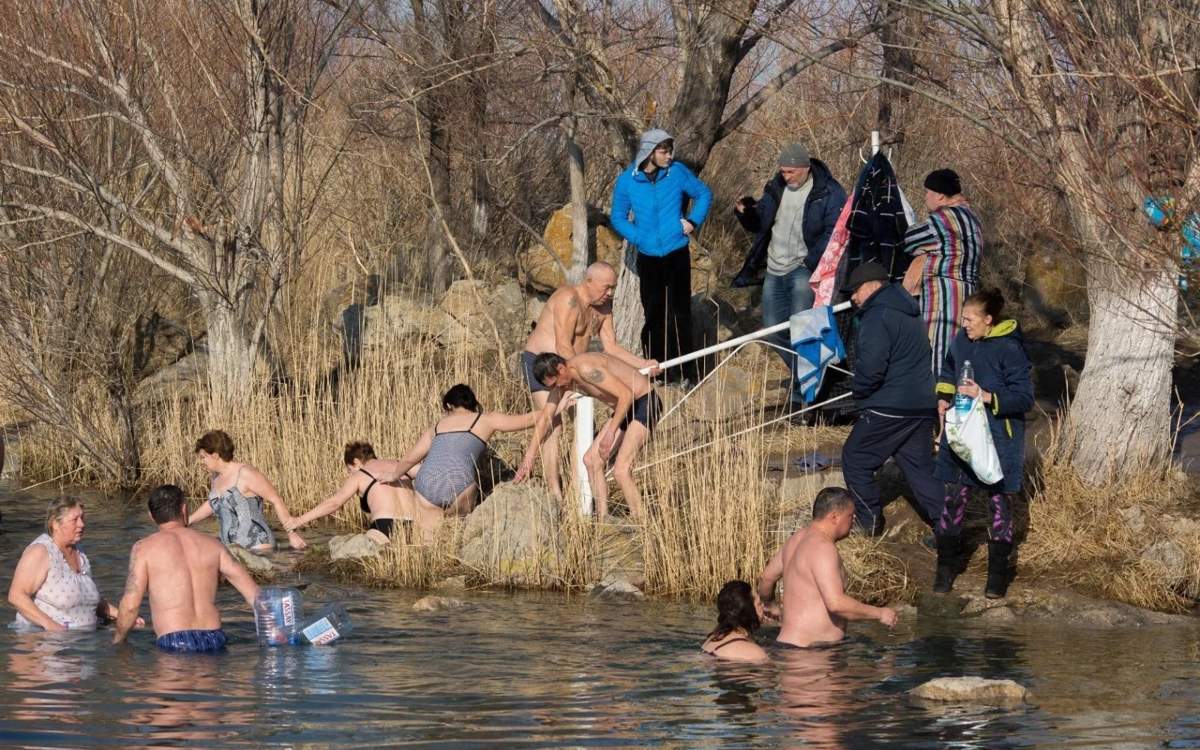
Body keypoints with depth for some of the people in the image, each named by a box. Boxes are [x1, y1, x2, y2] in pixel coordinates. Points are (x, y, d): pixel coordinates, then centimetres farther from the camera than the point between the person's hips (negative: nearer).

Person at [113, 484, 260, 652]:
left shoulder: (144, 548, 4)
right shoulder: (212, 545, 15)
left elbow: (130, 605, -2)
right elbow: (254, 594, 12)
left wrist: (117, 640, 14)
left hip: (174, 643, -4)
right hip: (214, 639, 4)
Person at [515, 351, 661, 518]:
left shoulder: (586, 369, -28)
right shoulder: (559, 379, 2)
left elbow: (626, 394, -30)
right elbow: (544, 418, 11)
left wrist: (611, 432, -29)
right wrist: (528, 459, 10)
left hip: (645, 403, -10)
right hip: (625, 407, 10)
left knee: (621, 470, -20)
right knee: (591, 460, 8)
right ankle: (602, 520, 12)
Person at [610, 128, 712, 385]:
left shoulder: (678, 172, -5)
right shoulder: (627, 181, -3)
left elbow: (704, 193, 9)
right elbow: (618, 218, 6)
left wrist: (693, 221, -4)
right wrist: (637, 237, -8)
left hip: (677, 255, -1)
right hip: (648, 258, 1)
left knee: (681, 312, 0)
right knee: (653, 313, 8)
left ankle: (686, 371, 4)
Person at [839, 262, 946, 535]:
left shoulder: (878, 316, -13)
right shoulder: (910, 315, 17)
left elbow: (872, 366, -23)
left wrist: (857, 389, -3)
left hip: (889, 409, -9)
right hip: (923, 406, 9)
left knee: (855, 459, 7)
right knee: (920, 468, 12)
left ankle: (870, 522, 9)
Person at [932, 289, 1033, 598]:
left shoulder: (1009, 349, -18)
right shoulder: (961, 342, 1)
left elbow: (1024, 397, -18)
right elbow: (948, 370, 23)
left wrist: (985, 396, -26)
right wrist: (944, 397, 6)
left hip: (999, 439, -5)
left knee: (999, 501, 6)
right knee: (954, 497, 6)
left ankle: (998, 573, 17)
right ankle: (947, 564, 20)